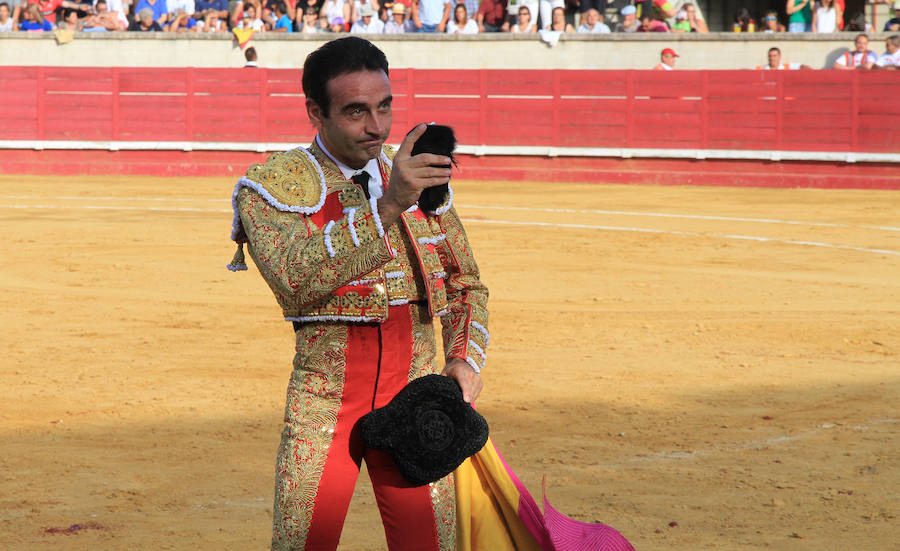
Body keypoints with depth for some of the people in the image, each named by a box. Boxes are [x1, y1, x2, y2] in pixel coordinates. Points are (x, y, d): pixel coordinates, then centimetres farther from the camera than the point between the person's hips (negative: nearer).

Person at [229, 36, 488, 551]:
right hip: (324, 397, -3)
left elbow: (468, 285, 21)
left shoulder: (417, 173, 10)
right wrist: (386, 206, -33)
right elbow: (296, 277, -26)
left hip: (415, 394, 3)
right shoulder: (271, 184, -5)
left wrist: (467, 359, 3)